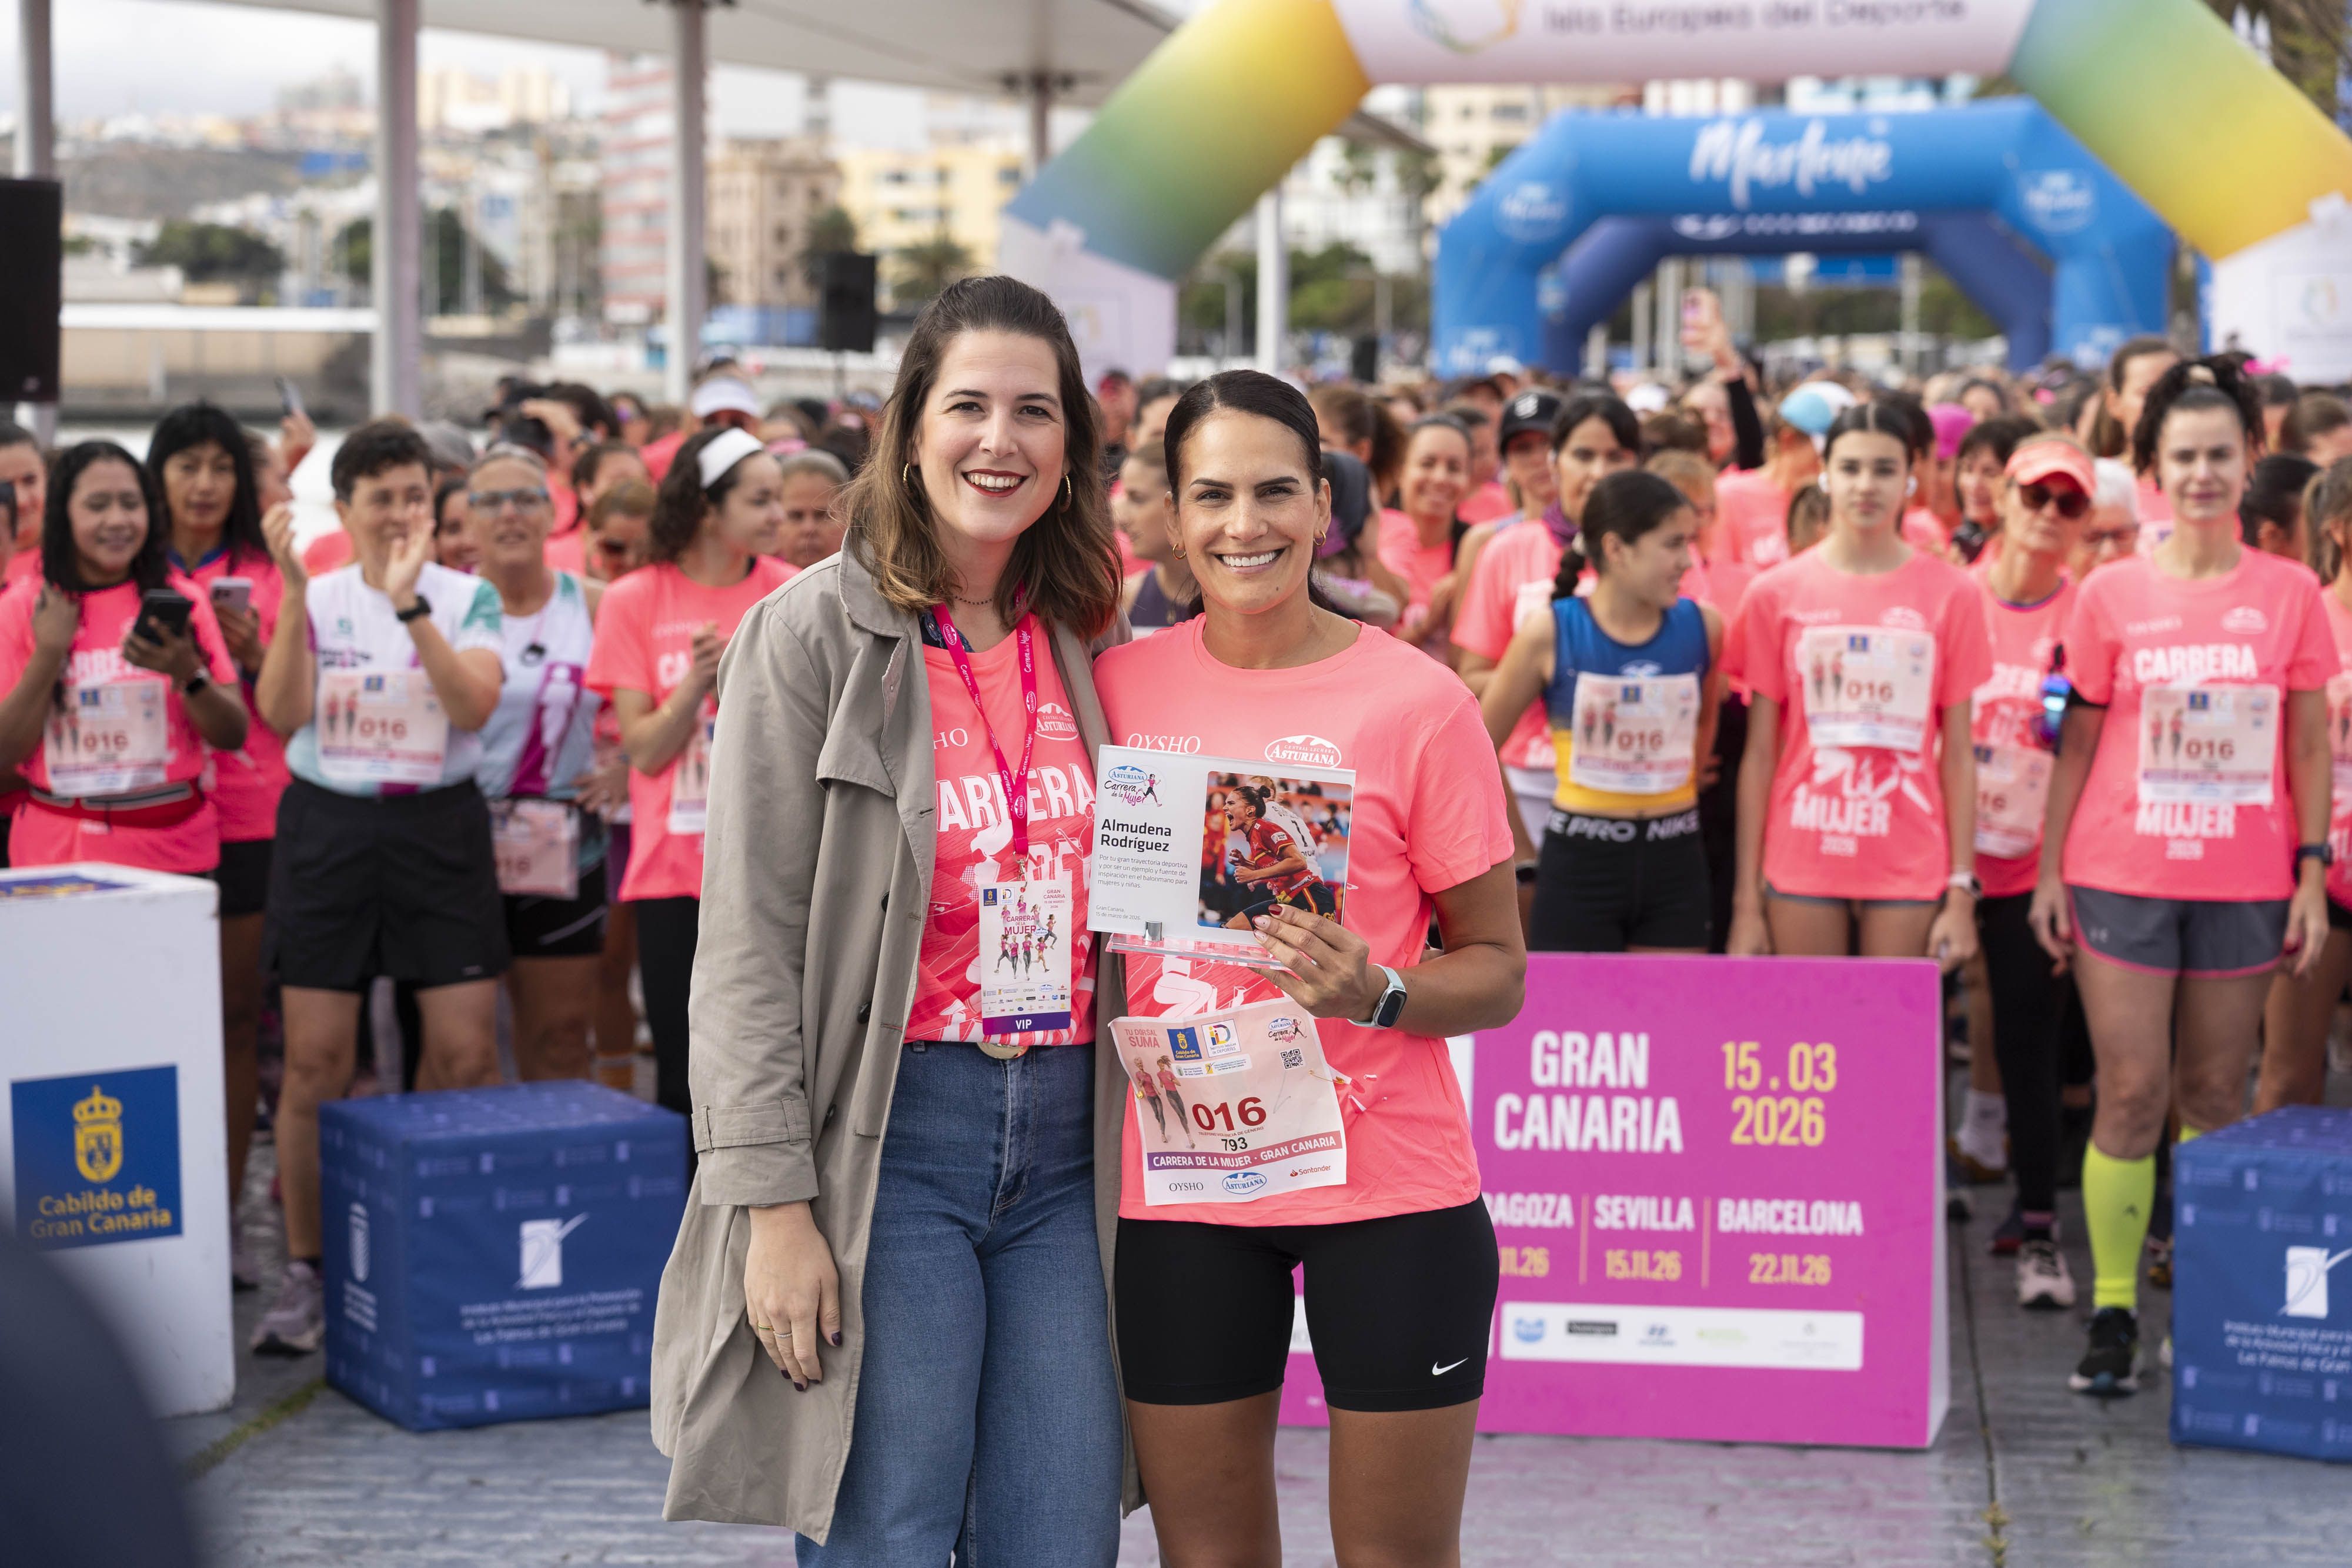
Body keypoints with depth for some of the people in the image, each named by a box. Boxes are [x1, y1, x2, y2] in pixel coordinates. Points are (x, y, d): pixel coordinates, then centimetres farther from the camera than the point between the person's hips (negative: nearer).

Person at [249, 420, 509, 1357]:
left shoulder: (468, 597, 3)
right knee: (315, 1061, 0)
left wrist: (410, 605, -23)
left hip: (440, 831, 0)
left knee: (466, 1055, -3)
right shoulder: (315, 600, 5)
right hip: (329, 831, 0)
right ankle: (304, 1273, 10)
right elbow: (280, 713, -9)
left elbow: (475, 703, -14)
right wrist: (293, 595, -18)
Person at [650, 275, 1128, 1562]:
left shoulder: (1085, 642, 11)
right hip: (887, 1139, -5)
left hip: (1065, 1144, 5)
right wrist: (775, 1202, -15)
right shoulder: (814, 633, -4)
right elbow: (750, 942, -8)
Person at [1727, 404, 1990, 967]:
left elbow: (1958, 755, 4)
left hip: (1909, 873, 0)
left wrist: (1962, 891, -2)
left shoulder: (1950, 593, 3)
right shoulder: (1777, 593, 2)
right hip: (1803, 865, 0)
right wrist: (1747, 899, -1)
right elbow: (1759, 753, 3)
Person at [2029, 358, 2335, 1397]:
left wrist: (2313, 872, 0)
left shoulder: (2290, 594, 2)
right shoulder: (2112, 594, 1)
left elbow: (2312, 745, 5)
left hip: (2244, 882, 1)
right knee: (2131, 1094, -3)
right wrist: (2049, 869, 2)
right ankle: (2113, 1311, 2)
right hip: (2121, 875, -1)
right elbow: (2078, 743, 5)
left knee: (2214, 1095, 8)